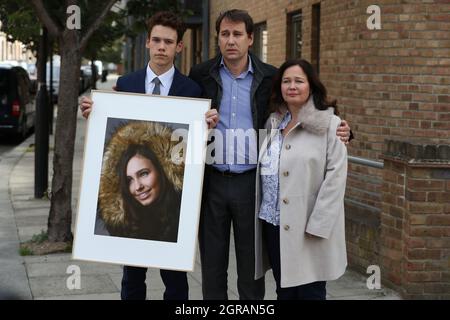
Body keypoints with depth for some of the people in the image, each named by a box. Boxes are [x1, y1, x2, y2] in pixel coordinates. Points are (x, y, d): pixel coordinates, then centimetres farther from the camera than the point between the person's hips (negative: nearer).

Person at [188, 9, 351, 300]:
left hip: (252, 183, 0)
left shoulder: (271, 78, 1)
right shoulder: (201, 76, 2)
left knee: (252, 265, 8)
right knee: (212, 265, 10)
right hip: (211, 182, 1)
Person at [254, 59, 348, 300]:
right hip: (274, 225, 5)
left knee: (310, 293, 0)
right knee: (284, 292, 12)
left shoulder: (330, 125, -6)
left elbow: (335, 179, -11)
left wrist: (317, 226, -16)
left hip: (309, 228, -5)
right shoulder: (273, 123, 11)